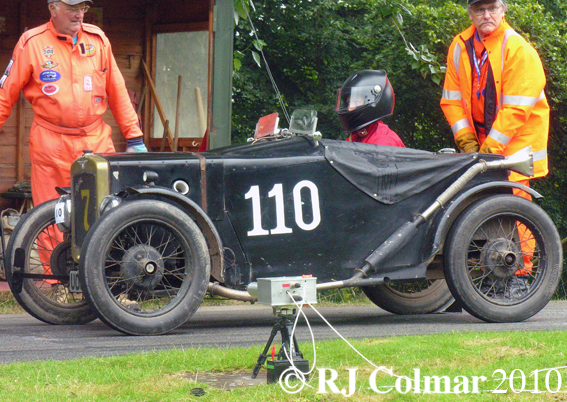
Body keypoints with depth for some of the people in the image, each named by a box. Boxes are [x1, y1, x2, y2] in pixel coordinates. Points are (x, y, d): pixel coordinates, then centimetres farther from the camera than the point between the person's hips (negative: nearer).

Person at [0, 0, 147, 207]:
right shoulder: (32, 43, 0)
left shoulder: (97, 39, 9)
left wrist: (134, 137, 11)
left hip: (97, 141, 2)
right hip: (51, 146, -2)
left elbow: (117, 91, 14)